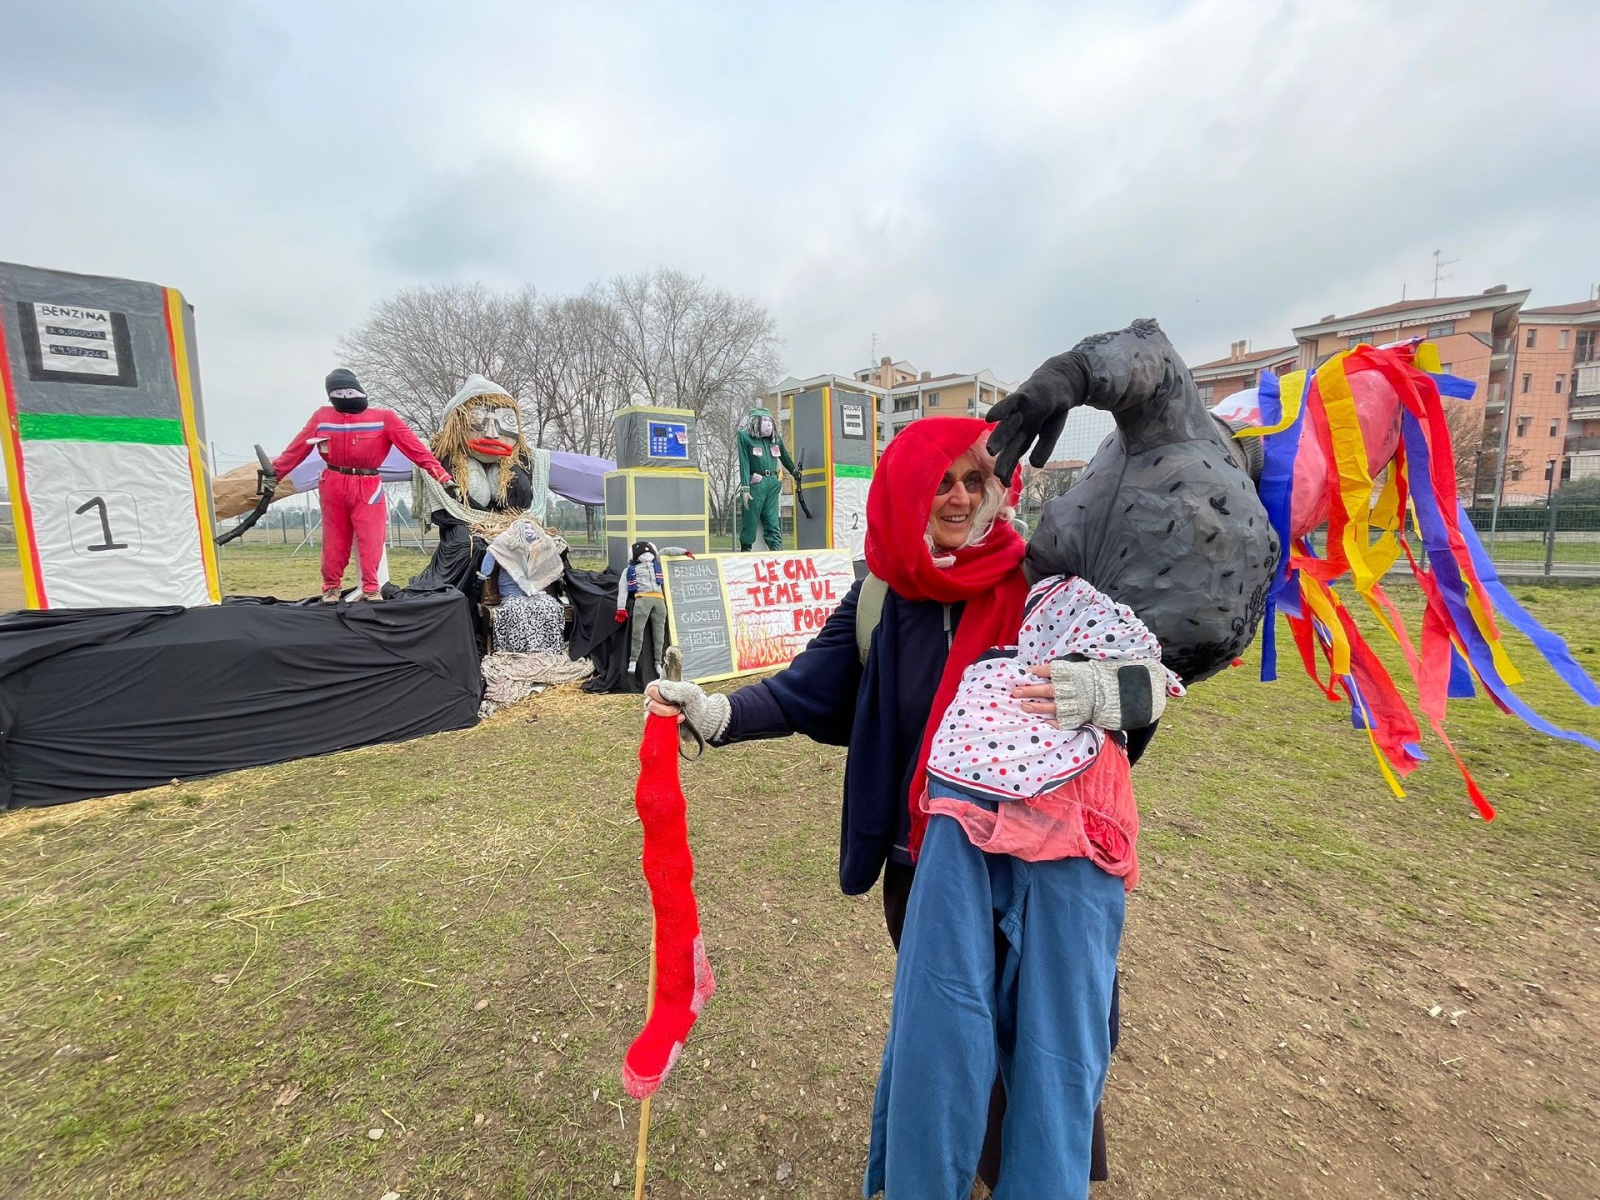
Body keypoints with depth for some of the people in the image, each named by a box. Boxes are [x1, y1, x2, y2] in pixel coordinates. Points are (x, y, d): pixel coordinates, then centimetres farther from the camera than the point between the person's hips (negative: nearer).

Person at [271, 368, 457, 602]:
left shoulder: (384, 417, -2)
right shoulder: (322, 416, 6)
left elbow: (413, 446, -9)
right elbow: (297, 449, 9)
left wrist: (441, 474, -17)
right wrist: (275, 473, 9)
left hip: (368, 487, -1)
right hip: (332, 486, 2)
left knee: (370, 540, -3)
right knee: (335, 540, 8)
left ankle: (370, 588, 5)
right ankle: (331, 587, 21)